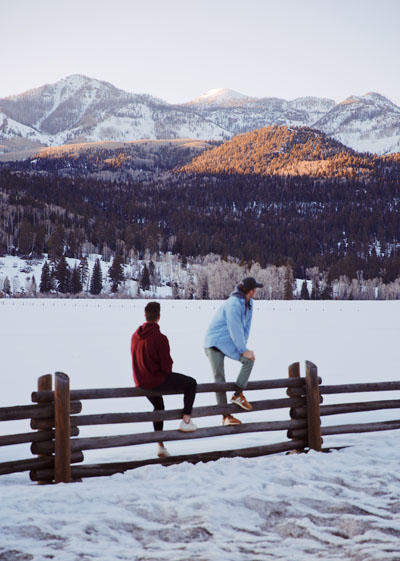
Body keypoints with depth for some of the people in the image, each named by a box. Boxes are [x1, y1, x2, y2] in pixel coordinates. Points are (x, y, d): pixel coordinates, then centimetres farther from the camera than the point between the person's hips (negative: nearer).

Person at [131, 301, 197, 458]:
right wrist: (168, 373, 6)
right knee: (191, 383, 13)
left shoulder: (135, 336, 0)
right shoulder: (160, 338, -23)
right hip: (158, 381, -7)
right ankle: (186, 421, 10)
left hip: (141, 382, 7)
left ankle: (160, 445, 38)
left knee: (158, 407, 31)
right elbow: (167, 365, -20)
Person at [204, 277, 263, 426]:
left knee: (249, 359, -13)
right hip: (215, 342, -8)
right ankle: (226, 416, -5)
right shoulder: (233, 304, -25)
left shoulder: (248, 302, 4)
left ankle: (238, 395, -7)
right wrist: (243, 350, -17)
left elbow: (245, 326, 8)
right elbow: (235, 330, -23)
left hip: (229, 343, 8)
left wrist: (244, 346, 1)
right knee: (219, 378, -8)